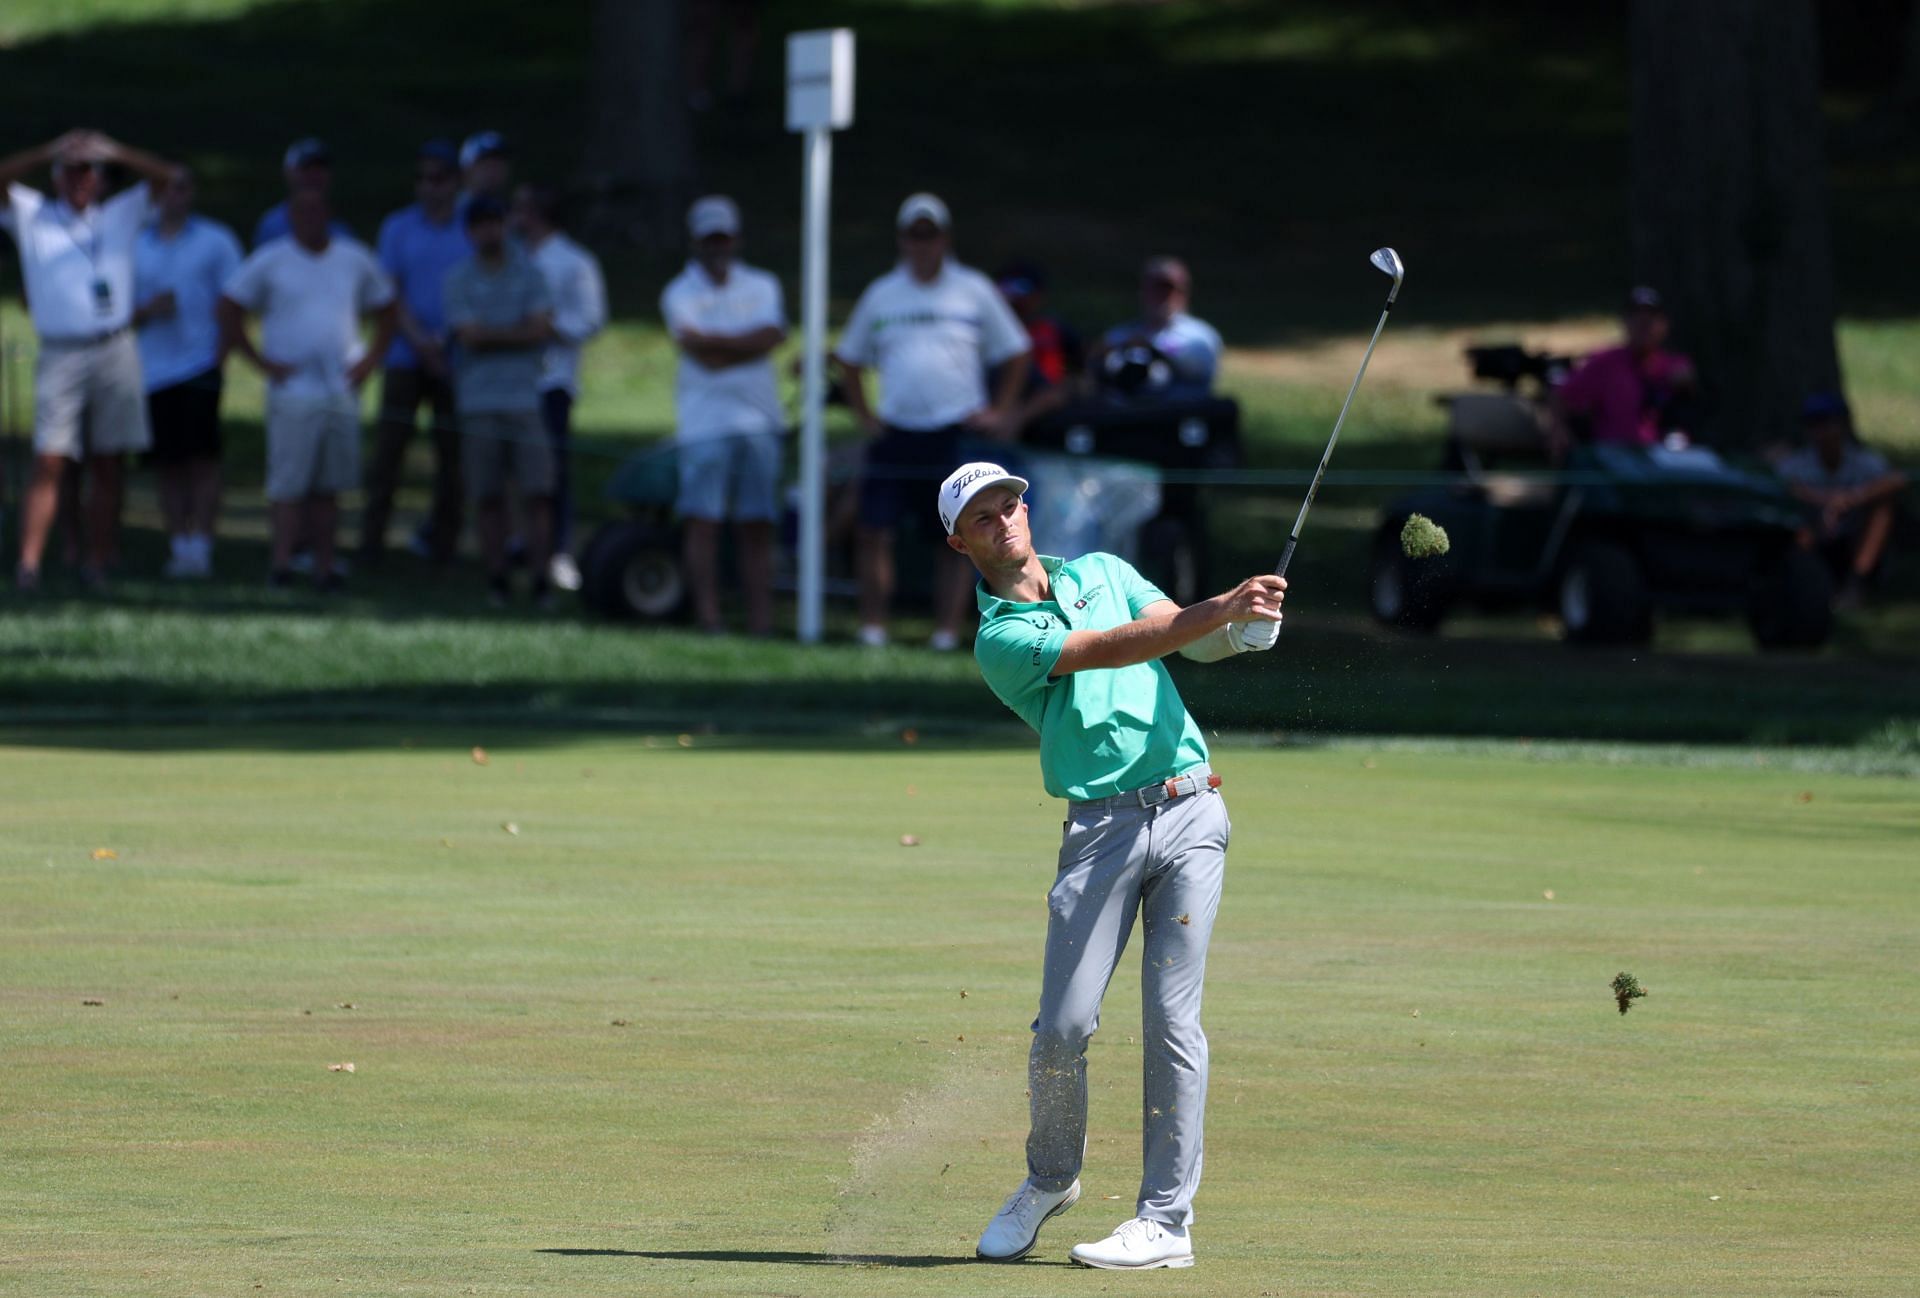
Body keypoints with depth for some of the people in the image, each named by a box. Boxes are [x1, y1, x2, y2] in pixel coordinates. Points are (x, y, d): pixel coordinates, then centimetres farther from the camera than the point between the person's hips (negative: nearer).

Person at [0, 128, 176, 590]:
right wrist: (50, 152, -6)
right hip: (60, 356, -2)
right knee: (50, 463, -11)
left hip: (116, 354, 2)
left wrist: (114, 152, 4)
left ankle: (98, 562, 6)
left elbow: (168, 178, 13)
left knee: (108, 466, 2)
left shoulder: (121, 216, 17)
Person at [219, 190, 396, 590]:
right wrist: (263, 363, -4)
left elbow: (385, 310, 20)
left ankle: (324, 565, 4)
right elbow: (229, 311, 2)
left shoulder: (355, 260, 11)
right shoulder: (271, 261, 1)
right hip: (292, 388, -3)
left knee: (329, 485, 3)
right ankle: (281, 560, -10)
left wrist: (370, 360, 7)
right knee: (289, 482, -10)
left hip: (342, 389, 3)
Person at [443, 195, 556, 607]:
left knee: (538, 493, -7)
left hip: (526, 399, 0)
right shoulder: (459, 279, 5)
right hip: (480, 401, 0)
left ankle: (540, 581, -5)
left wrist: (492, 335, -3)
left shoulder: (529, 272, 7)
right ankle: (496, 580, 8)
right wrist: (517, 332, -2)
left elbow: (541, 330, -3)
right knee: (487, 497, 1)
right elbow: (470, 337, -5)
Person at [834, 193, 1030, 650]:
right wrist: (864, 416, 8)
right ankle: (872, 625, -1)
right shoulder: (880, 295, 11)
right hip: (895, 435, 2)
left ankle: (947, 629, 2)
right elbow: (850, 360, 19)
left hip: (957, 435, -2)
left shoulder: (974, 291, 5)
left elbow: (1014, 354, 10)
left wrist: (999, 413, 1)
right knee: (874, 530, -6)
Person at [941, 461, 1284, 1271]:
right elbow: (1114, 649, -13)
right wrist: (1222, 608, -21)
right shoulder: (1000, 641, 0)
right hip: (1101, 829, -2)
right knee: (1063, 1027, -8)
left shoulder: (1101, 572, 16)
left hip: (1188, 809, 2)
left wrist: (1239, 621, -11)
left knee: (1171, 1016, -6)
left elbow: (1196, 640, 13)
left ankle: (1167, 1220, -5)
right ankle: (1050, 1179, 19)